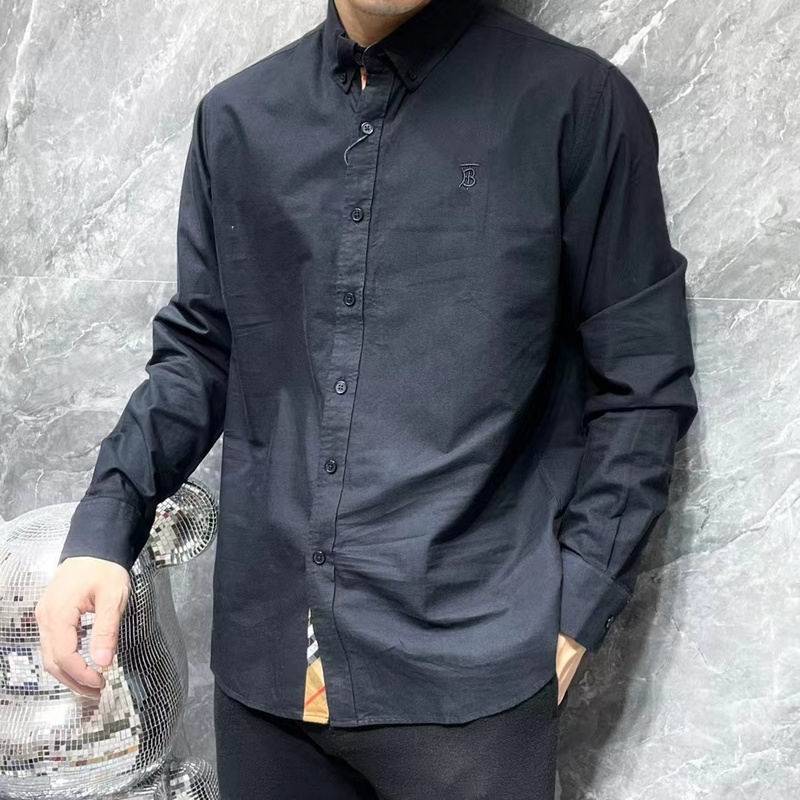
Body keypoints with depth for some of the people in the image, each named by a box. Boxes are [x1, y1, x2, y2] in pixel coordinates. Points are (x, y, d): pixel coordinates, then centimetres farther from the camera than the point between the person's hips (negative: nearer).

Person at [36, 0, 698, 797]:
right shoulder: (236, 117, 7)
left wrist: (569, 618, -7)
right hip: (265, 660, 4)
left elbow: (642, 385, -3)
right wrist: (103, 529, -2)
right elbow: (198, 350, 11)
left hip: (469, 671, -3)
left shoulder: (575, 102, -5)